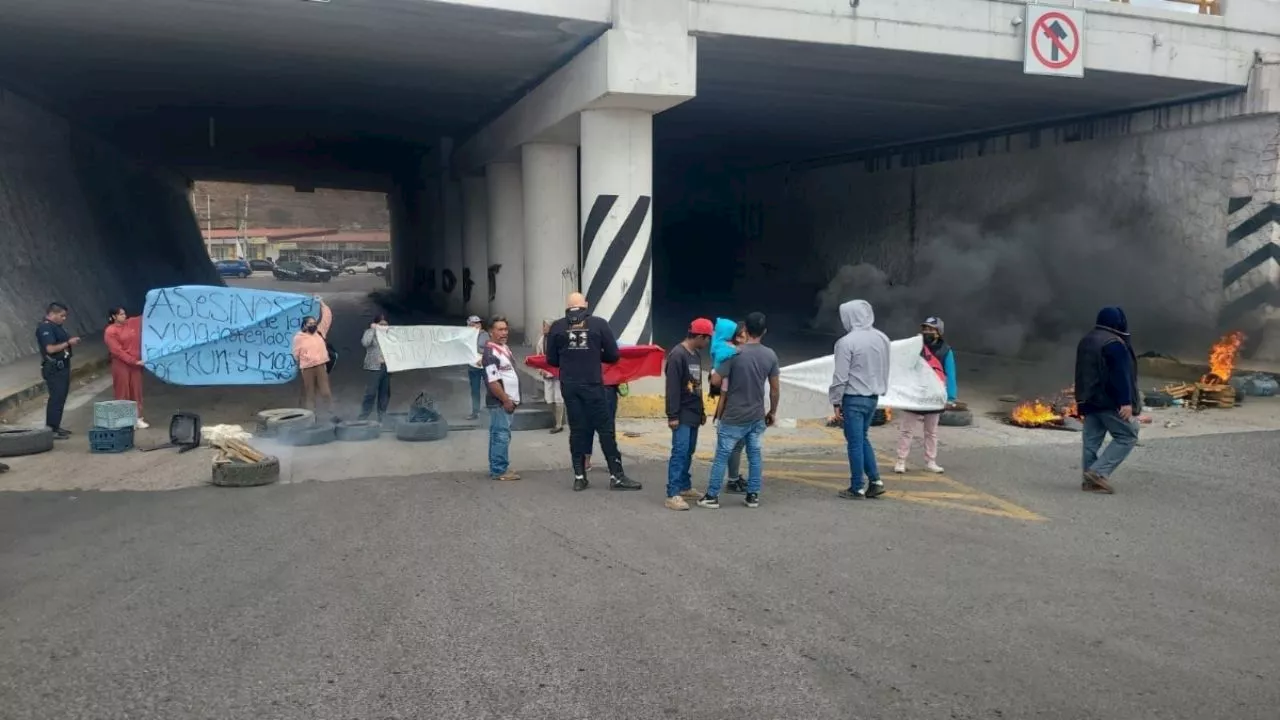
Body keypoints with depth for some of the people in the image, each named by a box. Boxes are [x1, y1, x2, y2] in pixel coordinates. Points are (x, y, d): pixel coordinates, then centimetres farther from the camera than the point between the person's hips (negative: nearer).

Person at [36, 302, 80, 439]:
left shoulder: (56, 326, 14)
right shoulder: (45, 328, -16)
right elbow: (51, 348, -24)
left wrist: (72, 340, 6)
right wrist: (68, 343, -16)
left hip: (62, 367, 10)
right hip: (54, 369, -10)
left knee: (61, 397, 14)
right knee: (56, 398, -10)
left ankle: (56, 426, 22)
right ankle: (50, 430, -7)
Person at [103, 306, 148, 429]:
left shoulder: (132, 323, 5)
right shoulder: (110, 331, -11)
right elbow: (117, 351, -15)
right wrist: (134, 361, -18)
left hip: (135, 363, 6)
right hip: (121, 364, -5)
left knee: (136, 391, 9)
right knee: (123, 393, 1)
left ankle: (138, 419, 15)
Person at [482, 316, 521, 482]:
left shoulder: (505, 348, 14)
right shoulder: (490, 353, -17)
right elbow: (493, 381, -23)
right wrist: (506, 400, -20)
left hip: (506, 401, 10)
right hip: (500, 402, -10)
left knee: (498, 435, 13)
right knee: (501, 435, -8)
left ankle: (497, 468, 18)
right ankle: (499, 471, -4)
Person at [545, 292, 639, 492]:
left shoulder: (557, 326, 2)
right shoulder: (599, 323, -2)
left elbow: (551, 360, 6)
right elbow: (613, 356, 0)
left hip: (569, 385, 2)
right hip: (593, 384, -2)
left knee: (576, 430, 10)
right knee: (605, 429, 3)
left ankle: (579, 477, 11)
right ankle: (616, 476, 4)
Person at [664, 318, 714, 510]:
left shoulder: (697, 354, 12)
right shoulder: (677, 355, -16)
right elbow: (672, 388, -19)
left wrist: (702, 410, 22)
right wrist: (672, 415, -20)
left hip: (693, 413, 9)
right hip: (682, 414, -9)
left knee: (689, 451, 14)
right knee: (680, 451, -11)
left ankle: (685, 487, 24)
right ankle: (672, 495, -10)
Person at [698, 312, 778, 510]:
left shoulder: (734, 353, -14)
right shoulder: (770, 355, -1)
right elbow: (774, 388, 5)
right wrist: (772, 412, 17)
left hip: (733, 417, -4)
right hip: (757, 416, 4)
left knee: (722, 456, 3)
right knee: (754, 455, 13)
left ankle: (712, 496, 8)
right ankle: (753, 495, 16)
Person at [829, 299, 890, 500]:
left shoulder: (847, 342, -16)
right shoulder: (882, 338, 4)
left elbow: (841, 376, -14)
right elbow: (885, 370, 11)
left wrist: (836, 402, -6)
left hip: (853, 398, -7)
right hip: (873, 397, 7)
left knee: (855, 443, 2)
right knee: (863, 439, 20)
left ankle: (857, 488, 8)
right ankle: (875, 481, 17)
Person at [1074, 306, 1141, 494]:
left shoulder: (1086, 340, 15)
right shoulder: (1113, 343, -15)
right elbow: (1121, 375, -19)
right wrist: (1126, 402, -21)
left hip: (1089, 400, 9)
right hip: (1110, 401, -9)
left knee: (1091, 439, 9)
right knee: (1127, 436, 0)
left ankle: (1089, 478, 8)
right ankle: (1099, 472, -9)